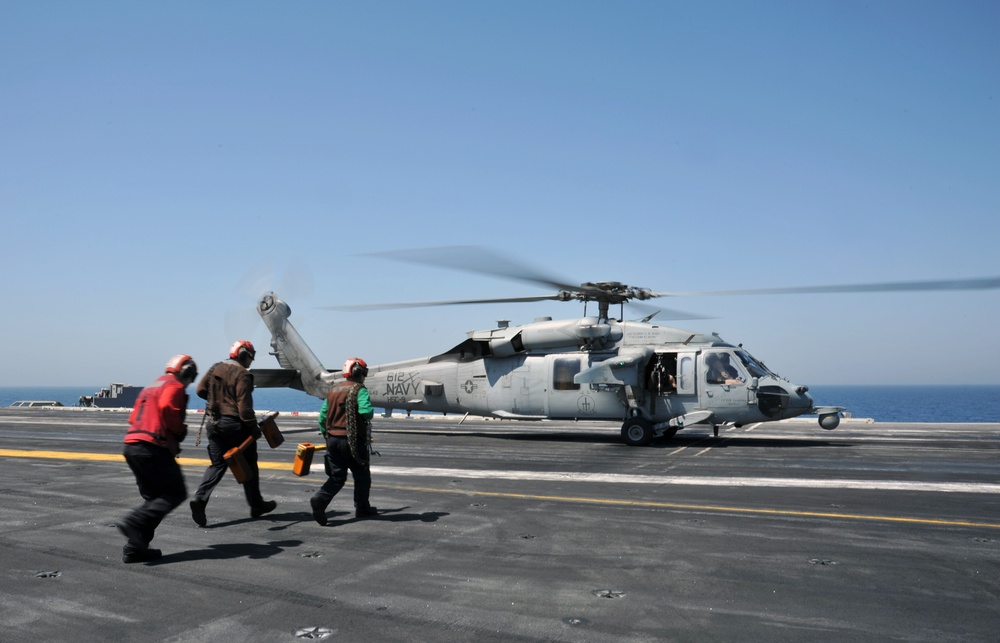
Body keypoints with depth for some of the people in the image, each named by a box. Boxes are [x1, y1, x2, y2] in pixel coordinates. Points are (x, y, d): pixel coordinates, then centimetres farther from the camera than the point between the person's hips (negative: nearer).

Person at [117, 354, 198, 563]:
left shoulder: (151, 387, 26)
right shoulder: (175, 387, -2)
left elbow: (133, 418, 22)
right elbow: (167, 407, -22)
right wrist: (180, 431, -8)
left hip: (131, 446, 9)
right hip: (152, 448, -9)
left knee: (154, 497, 15)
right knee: (176, 493, -2)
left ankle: (135, 547, 9)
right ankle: (134, 522, -16)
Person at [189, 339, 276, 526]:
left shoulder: (215, 368, 7)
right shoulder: (242, 375, -15)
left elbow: (201, 390, 14)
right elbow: (244, 405, -20)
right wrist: (253, 426, -14)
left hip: (214, 423, 6)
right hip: (235, 425, -6)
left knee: (217, 464, 10)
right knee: (248, 465, 8)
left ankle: (200, 498, -12)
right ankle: (256, 505, 19)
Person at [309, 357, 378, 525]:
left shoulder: (333, 389, 11)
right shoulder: (360, 390, -9)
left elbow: (322, 416, 12)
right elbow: (365, 411, -26)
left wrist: (326, 436, 20)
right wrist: (371, 411, -3)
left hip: (333, 440, 6)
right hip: (353, 441, -5)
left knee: (337, 476, 10)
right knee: (361, 475, 13)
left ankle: (320, 499, -14)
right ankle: (362, 508, 23)